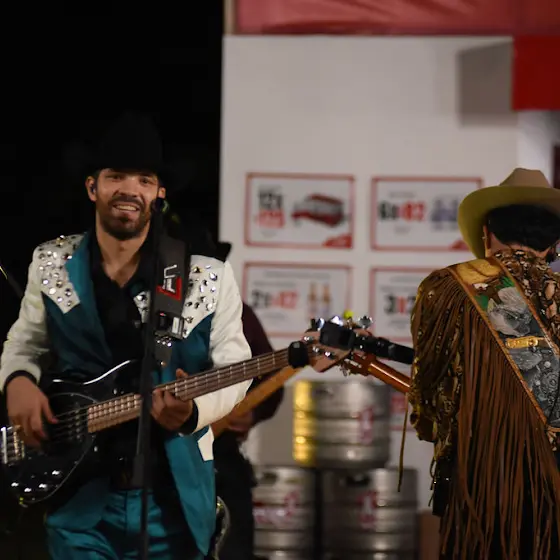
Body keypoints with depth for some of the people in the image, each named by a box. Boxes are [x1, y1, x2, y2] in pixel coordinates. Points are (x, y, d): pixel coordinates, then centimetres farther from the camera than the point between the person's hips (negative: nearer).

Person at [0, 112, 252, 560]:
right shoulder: (51, 266, 3)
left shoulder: (209, 279, -5)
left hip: (173, 494, -1)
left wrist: (192, 411, -22)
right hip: (79, 493, 1)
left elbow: (234, 367, -3)